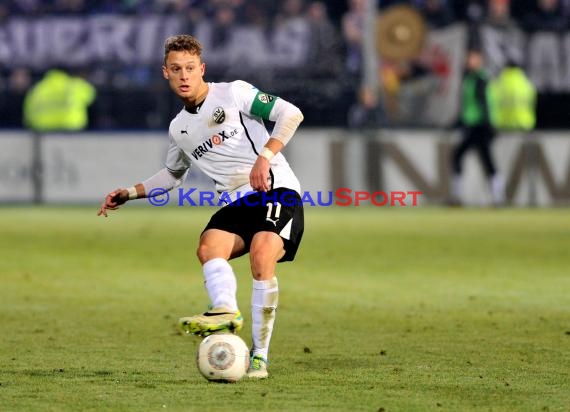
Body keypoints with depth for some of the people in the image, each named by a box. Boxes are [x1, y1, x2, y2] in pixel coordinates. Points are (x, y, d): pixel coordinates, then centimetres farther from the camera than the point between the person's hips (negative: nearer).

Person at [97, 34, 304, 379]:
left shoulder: (233, 93, 0)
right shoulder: (179, 128, 19)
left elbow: (291, 114, -7)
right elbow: (173, 174, 36)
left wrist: (265, 157, -19)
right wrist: (130, 193, 24)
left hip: (276, 188, -6)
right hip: (237, 202, 6)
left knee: (262, 255, -29)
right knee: (209, 247, -26)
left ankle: (259, 357, -26)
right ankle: (226, 311, -51)